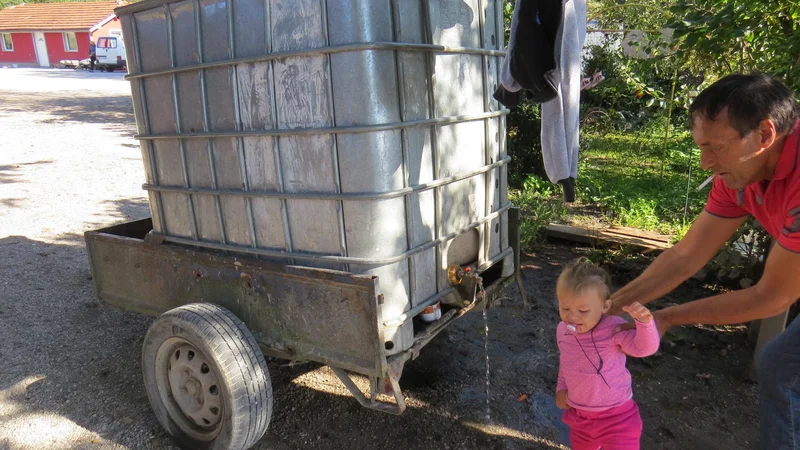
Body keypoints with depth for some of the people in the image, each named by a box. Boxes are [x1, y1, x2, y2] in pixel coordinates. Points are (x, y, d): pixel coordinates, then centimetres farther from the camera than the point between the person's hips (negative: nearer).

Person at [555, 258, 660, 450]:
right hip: (579, 415, 6)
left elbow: (644, 347, -32)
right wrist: (562, 387, 11)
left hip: (616, 417, -5)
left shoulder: (613, 328, -24)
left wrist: (644, 322, -48)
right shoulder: (562, 330, -6)